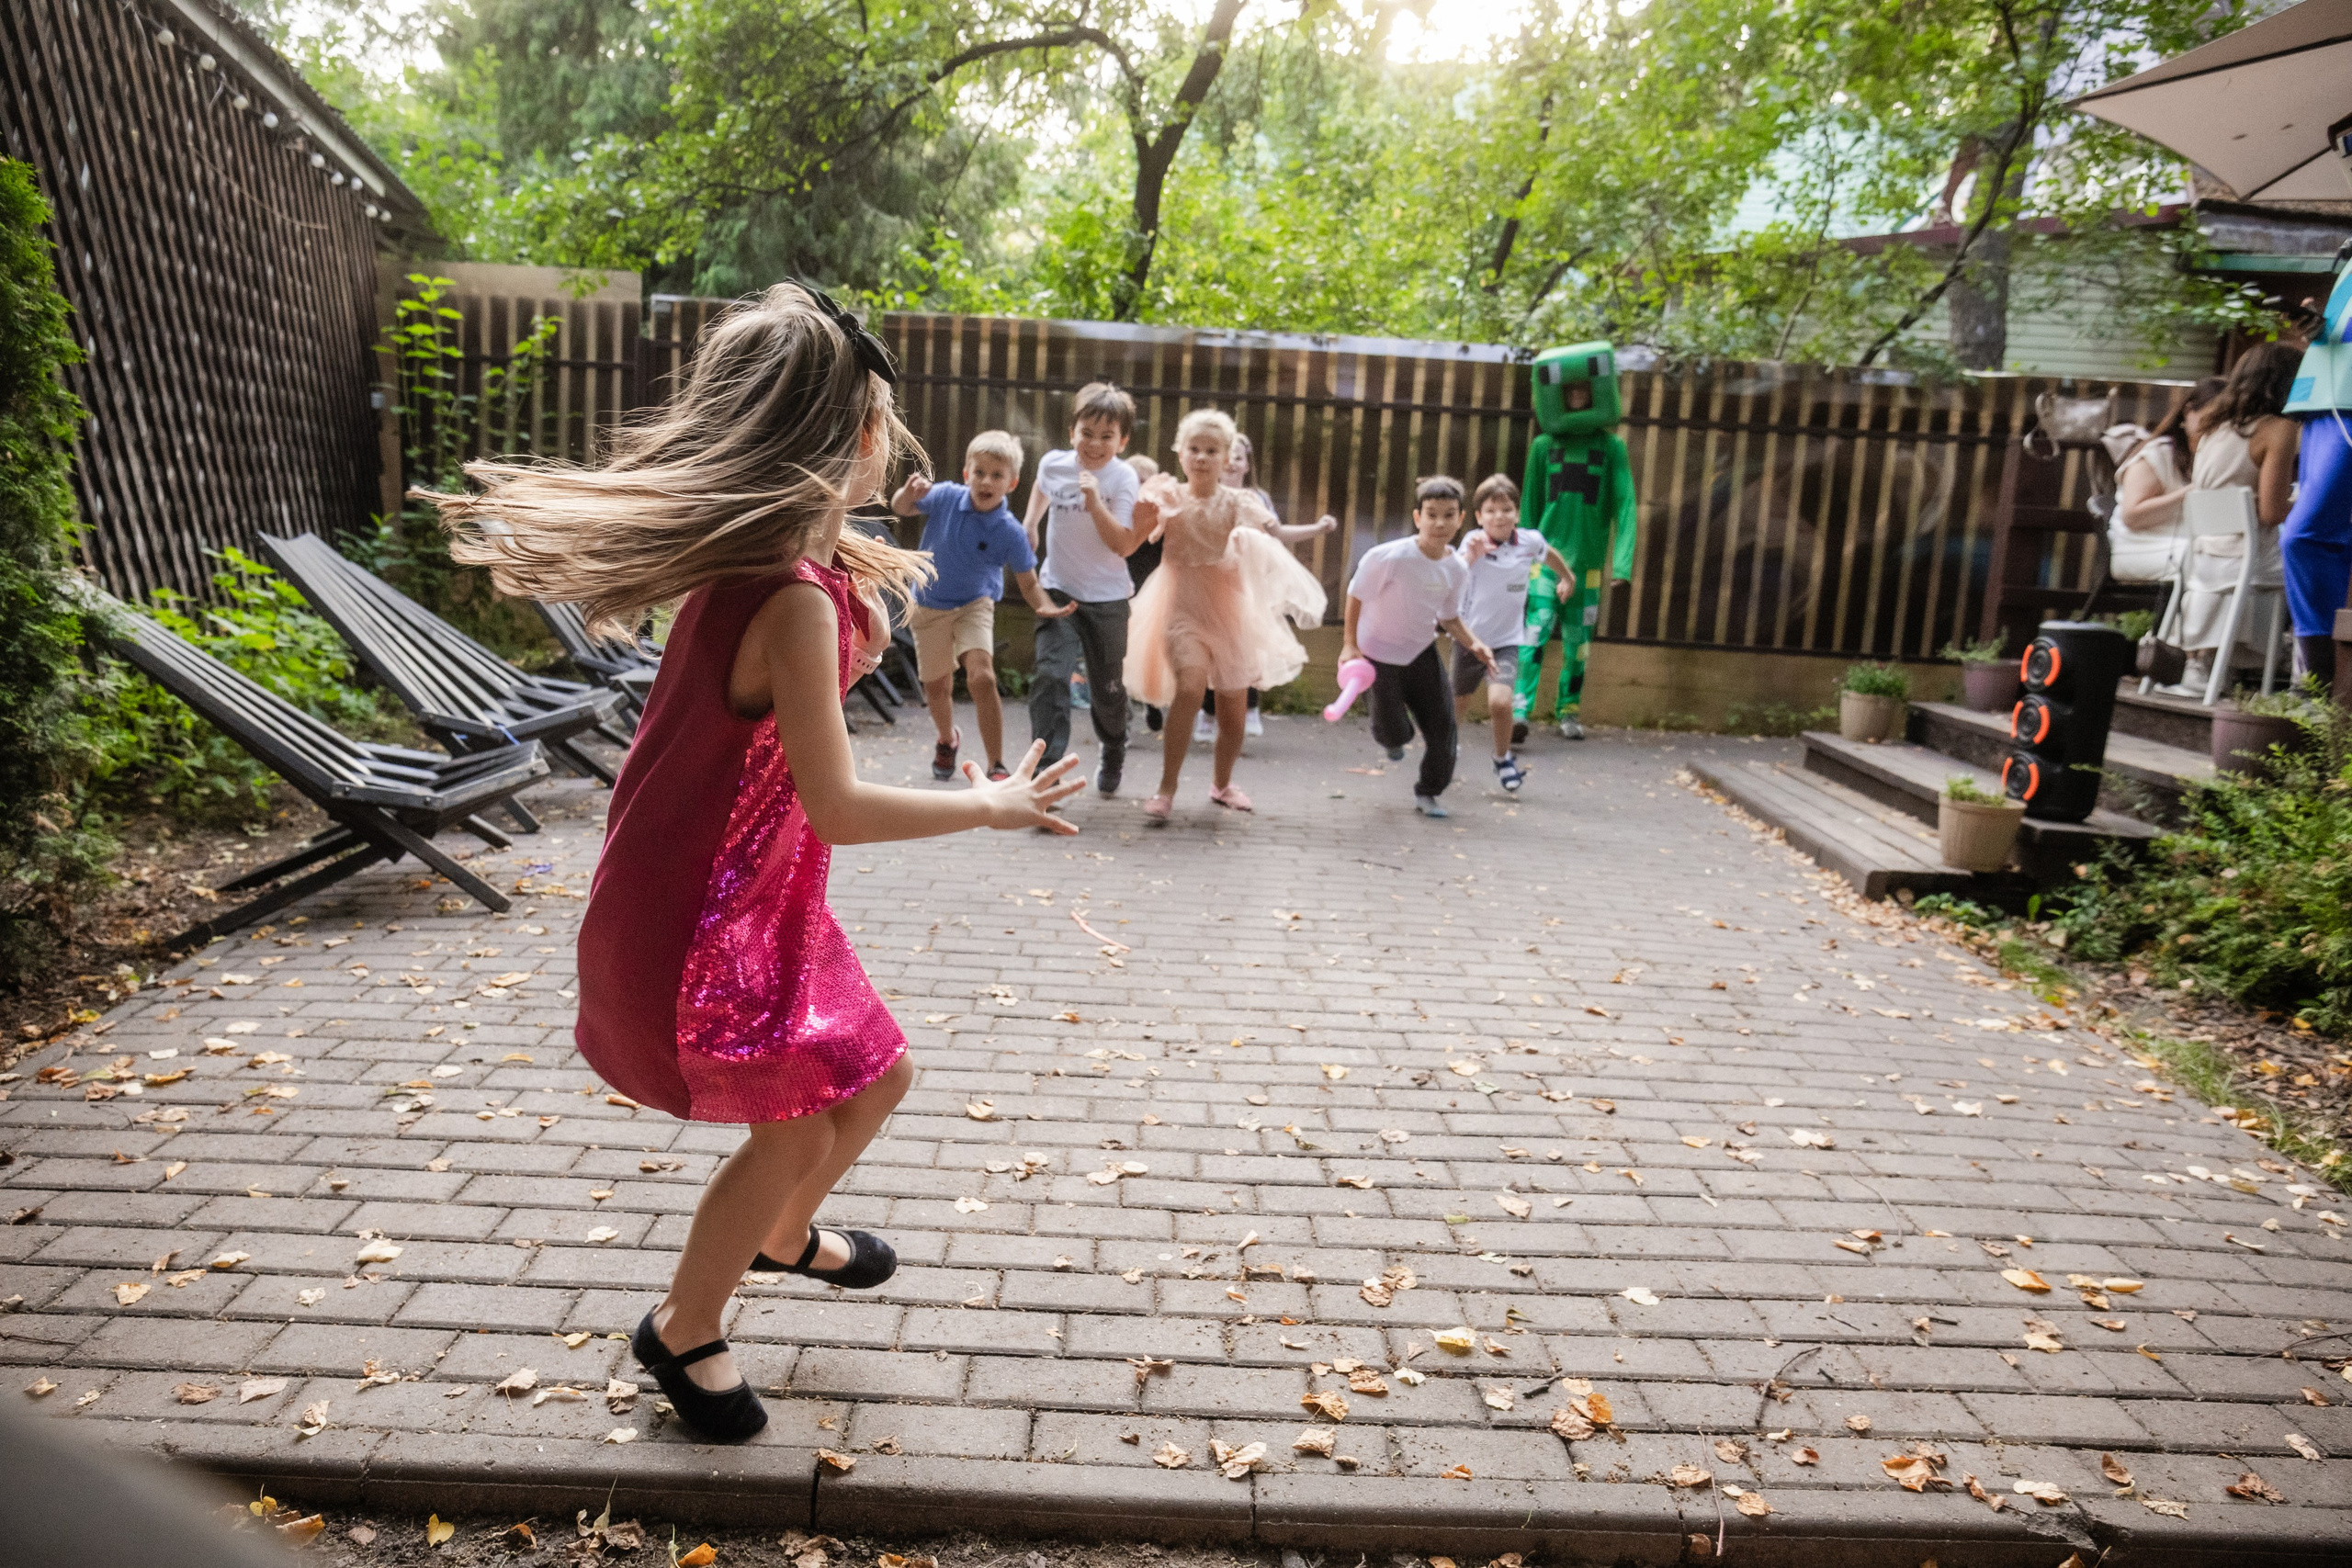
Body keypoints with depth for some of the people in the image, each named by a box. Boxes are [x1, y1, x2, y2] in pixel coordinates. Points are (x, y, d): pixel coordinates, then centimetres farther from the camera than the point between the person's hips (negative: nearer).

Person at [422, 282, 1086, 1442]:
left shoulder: (765, 566, 0)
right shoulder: (791, 599, -29)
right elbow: (839, 808, -28)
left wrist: (857, 597, 6)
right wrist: (991, 808, -17)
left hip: (757, 897, 9)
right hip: (698, 919, -9)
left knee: (873, 1073, 19)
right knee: (797, 1129, 4)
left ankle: (783, 1235, 47)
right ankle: (683, 1332, 29)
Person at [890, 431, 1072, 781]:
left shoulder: (1010, 532, -19)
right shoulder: (945, 497, -16)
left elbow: (1028, 583, -12)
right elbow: (900, 509, -3)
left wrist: (1045, 605, -34)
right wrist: (909, 492, -27)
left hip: (974, 606, -2)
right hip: (929, 606, 3)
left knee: (981, 677, -25)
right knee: (937, 687, 15)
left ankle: (997, 767, -16)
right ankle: (947, 740, 48)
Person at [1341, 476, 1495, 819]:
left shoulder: (1457, 569, -8)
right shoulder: (1389, 557, -25)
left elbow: (1449, 617, 7)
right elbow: (1356, 596, -13)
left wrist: (1472, 643, -10)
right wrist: (1350, 644, -14)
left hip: (1422, 652, 5)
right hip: (1379, 653, -4)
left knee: (1441, 724, 0)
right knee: (1395, 734, -3)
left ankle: (1428, 792, 21)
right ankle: (1392, 739, 37)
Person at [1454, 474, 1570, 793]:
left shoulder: (1530, 541, -8)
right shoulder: (1473, 542, -15)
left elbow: (1549, 554, 17)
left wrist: (1568, 579, 32)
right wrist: (1470, 556, -49)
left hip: (1507, 641, 0)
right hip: (1469, 637, 0)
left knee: (1500, 702, -21)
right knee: (1459, 705, 17)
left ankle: (1503, 758, 6)